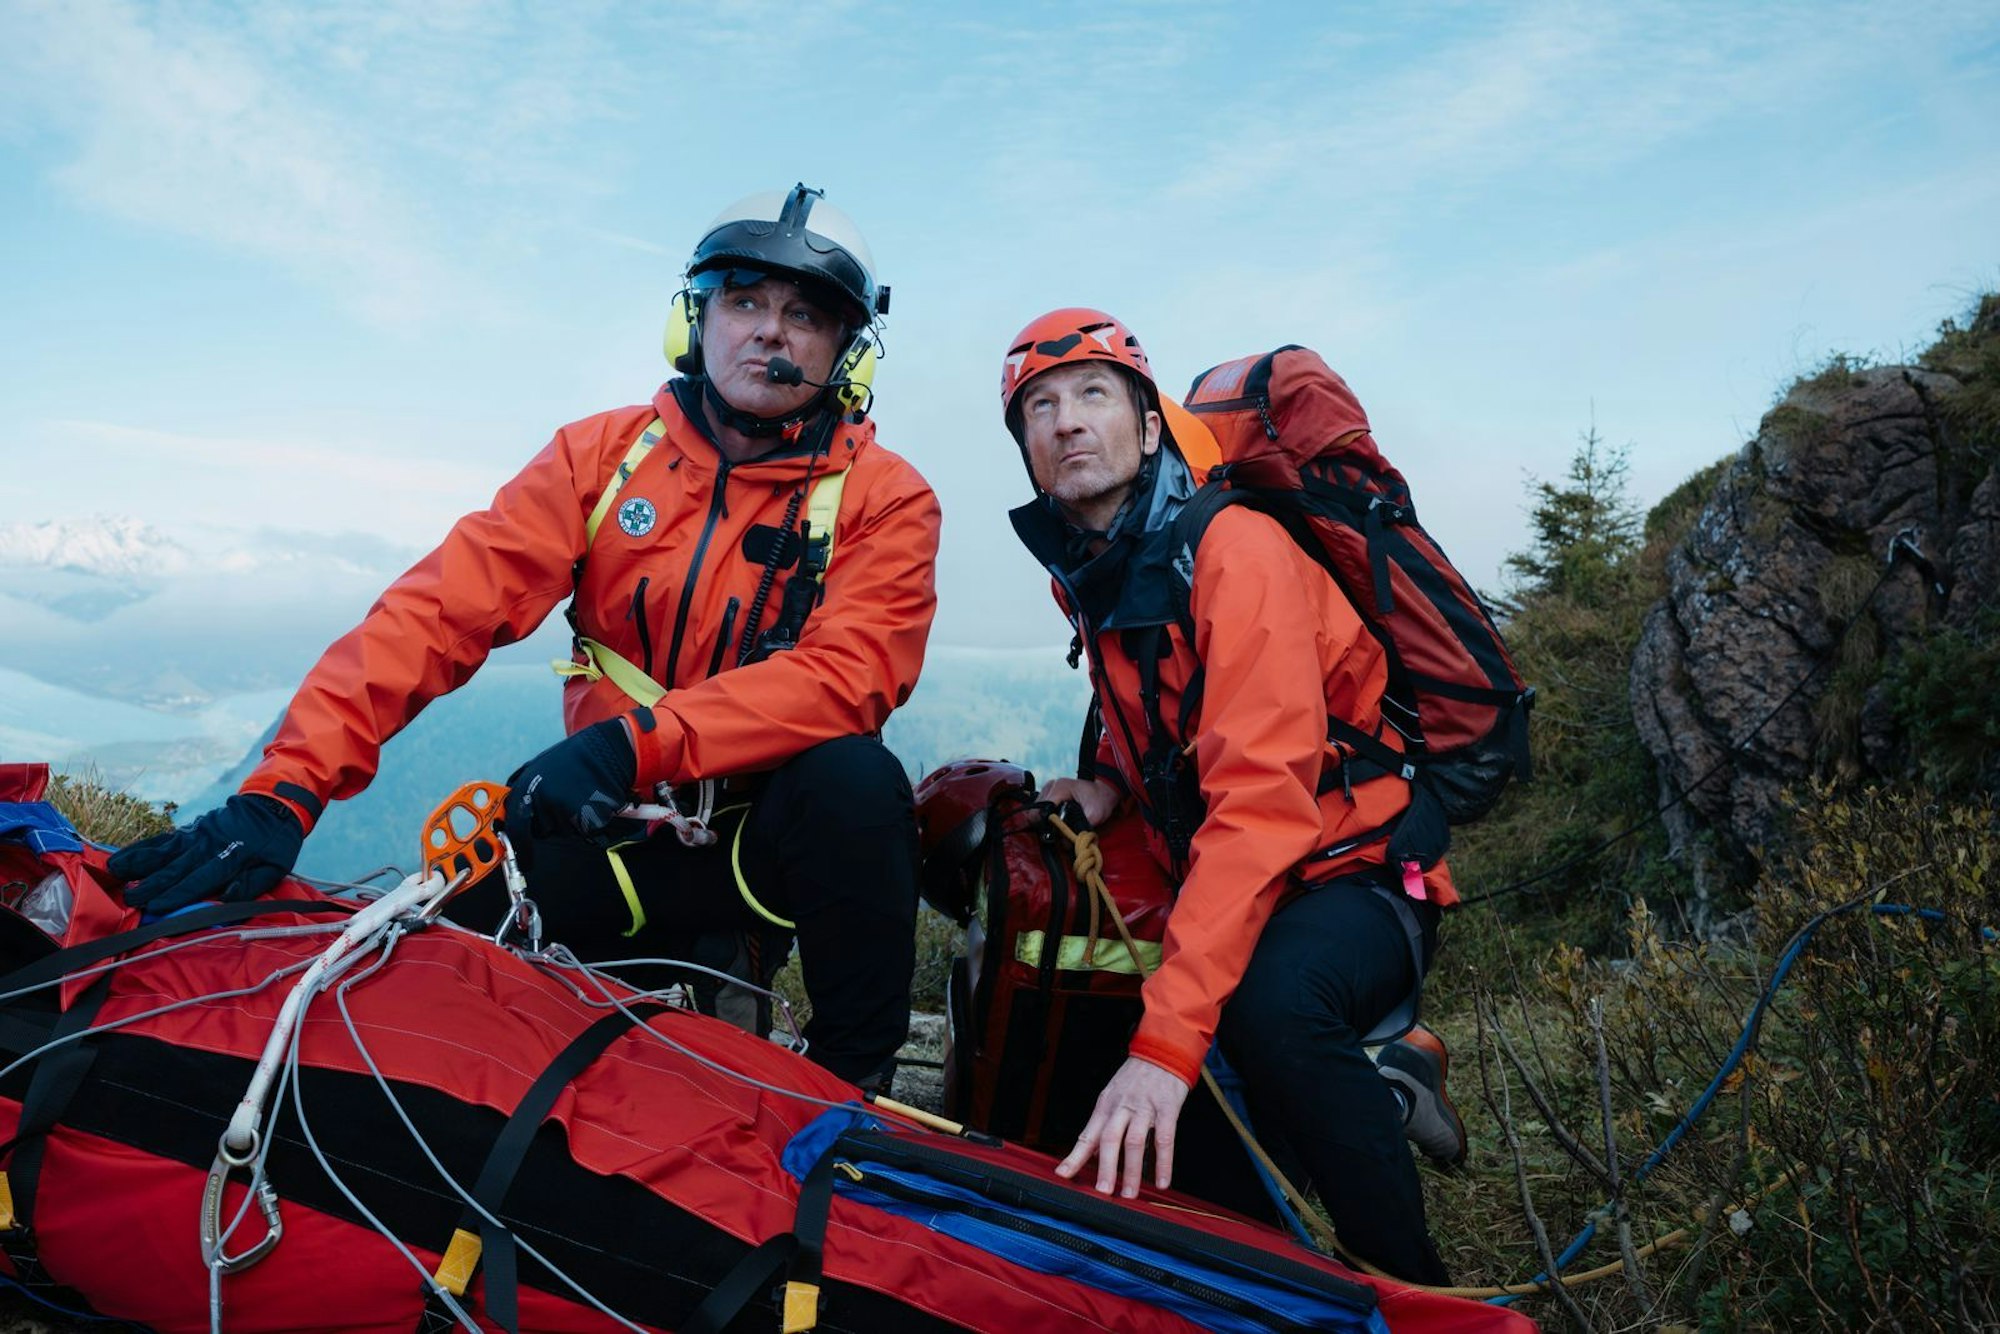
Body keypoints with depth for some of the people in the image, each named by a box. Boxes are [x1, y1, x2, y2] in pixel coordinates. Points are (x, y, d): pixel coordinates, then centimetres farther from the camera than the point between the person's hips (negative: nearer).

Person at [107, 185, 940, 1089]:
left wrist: (633, 742, -33)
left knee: (853, 776, -33)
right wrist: (286, 788, -21)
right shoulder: (600, 456, 1)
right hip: (621, 838, 3)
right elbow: (443, 607, -9)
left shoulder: (883, 498, -5)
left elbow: (849, 674, -21)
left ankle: (855, 1087, -12)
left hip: (779, 835, -2)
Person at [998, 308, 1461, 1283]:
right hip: (1219, 884, 8)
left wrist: (1167, 1039, -40)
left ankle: (1416, 1294, -18)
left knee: (1271, 1000, -39)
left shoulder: (1237, 551, -21)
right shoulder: (1085, 577, 4)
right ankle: (1384, 1098, 15)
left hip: (1355, 877, -7)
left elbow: (1261, 800, -32)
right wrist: (1108, 782, 0)